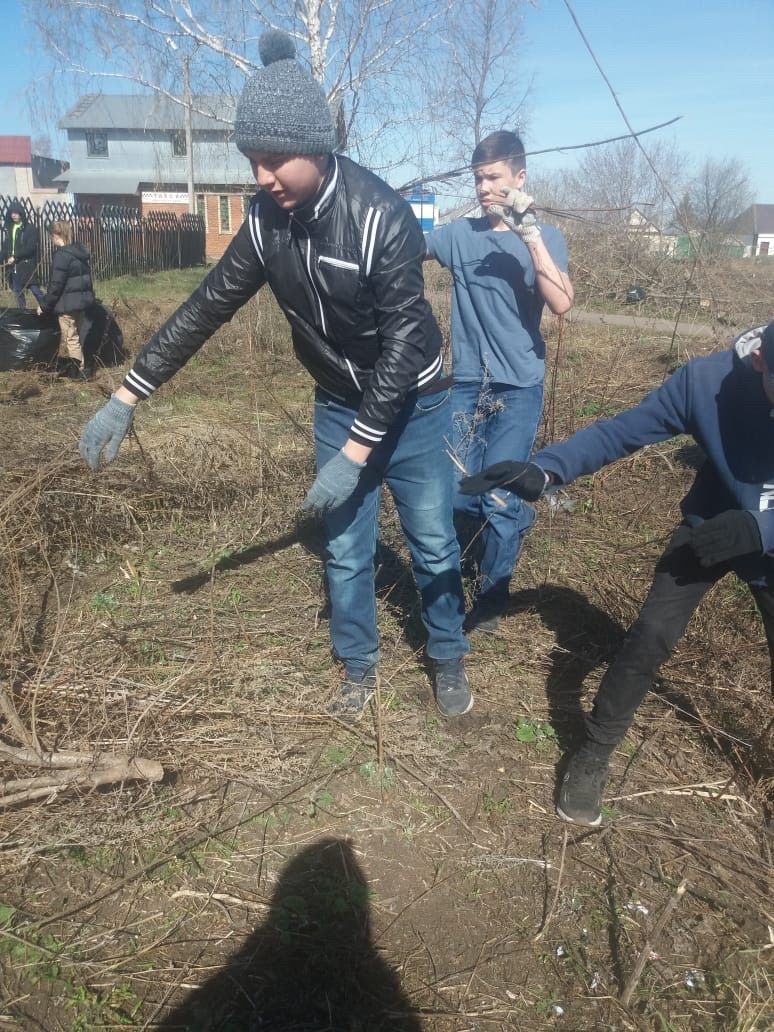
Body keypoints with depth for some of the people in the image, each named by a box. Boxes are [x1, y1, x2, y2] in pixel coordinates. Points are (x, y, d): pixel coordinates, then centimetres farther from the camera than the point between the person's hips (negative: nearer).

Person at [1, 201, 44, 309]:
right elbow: (6, 246, 15)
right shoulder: (9, 228, 11)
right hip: (14, 266, 6)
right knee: (18, 292, 12)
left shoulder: (30, 228, -7)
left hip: (27, 265, -6)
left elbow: (31, 247, -15)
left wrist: (15, 257, -18)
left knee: (35, 289, -9)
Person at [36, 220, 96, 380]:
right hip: (82, 300, 9)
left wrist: (44, 305, -8)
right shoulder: (80, 251, 9)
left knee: (70, 338, 1)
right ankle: (76, 366, 28)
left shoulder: (61, 255, -18)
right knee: (77, 336, 18)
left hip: (68, 303, -9)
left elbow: (56, 285, -18)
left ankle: (82, 371, 6)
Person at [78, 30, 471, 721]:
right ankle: (360, 668, 31)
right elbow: (207, 307, -2)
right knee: (345, 547, 10)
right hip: (338, 406, 4)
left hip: (412, 405, -4)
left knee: (434, 543, 9)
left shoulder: (380, 215, -25)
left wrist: (355, 454, -30)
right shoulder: (268, 219, -8)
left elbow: (405, 340, -27)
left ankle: (449, 660, 32)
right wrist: (126, 397, -3)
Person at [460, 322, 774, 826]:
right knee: (650, 638, -9)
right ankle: (594, 755, 10)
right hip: (709, 528, 0)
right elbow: (618, 432, -24)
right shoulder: (708, 380, -29)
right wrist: (544, 469, -41)